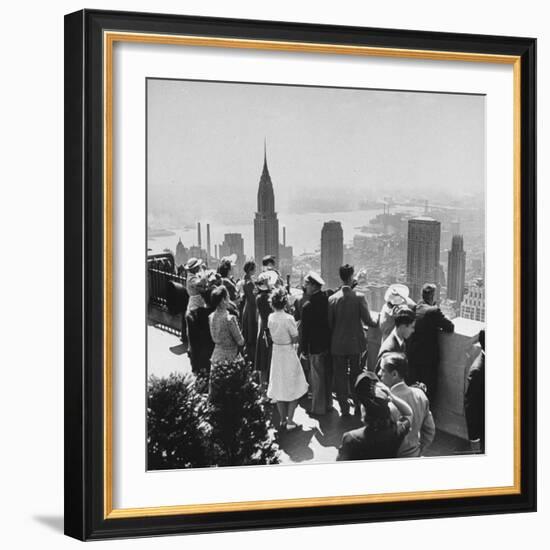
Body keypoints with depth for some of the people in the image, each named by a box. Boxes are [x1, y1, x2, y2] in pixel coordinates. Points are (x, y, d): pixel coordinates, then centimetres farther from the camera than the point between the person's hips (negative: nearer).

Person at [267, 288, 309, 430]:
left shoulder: (270, 317, -5)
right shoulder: (288, 319, -20)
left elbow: (273, 335, 5)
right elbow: (295, 339, -14)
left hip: (276, 353, 5)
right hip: (288, 353, -5)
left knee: (279, 388, 15)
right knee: (294, 387, 8)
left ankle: (282, 419, 20)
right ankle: (290, 420, 4)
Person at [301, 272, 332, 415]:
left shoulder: (308, 306, -19)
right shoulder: (327, 300, -1)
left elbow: (305, 329, -14)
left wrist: (304, 349, -7)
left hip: (315, 346, -6)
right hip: (328, 344, 6)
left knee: (317, 378, 3)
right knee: (327, 375, 17)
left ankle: (319, 407, 10)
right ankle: (328, 403, 29)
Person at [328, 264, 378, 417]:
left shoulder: (332, 299, -7)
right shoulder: (359, 297, -12)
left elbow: (329, 323, -1)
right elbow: (367, 320, -9)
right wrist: (376, 323, 12)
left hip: (338, 345, 1)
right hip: (355, 343, 0)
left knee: (340, 377, 9)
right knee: (356, 376, 12)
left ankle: (344, 408, 11)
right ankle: (358, 408, 15)